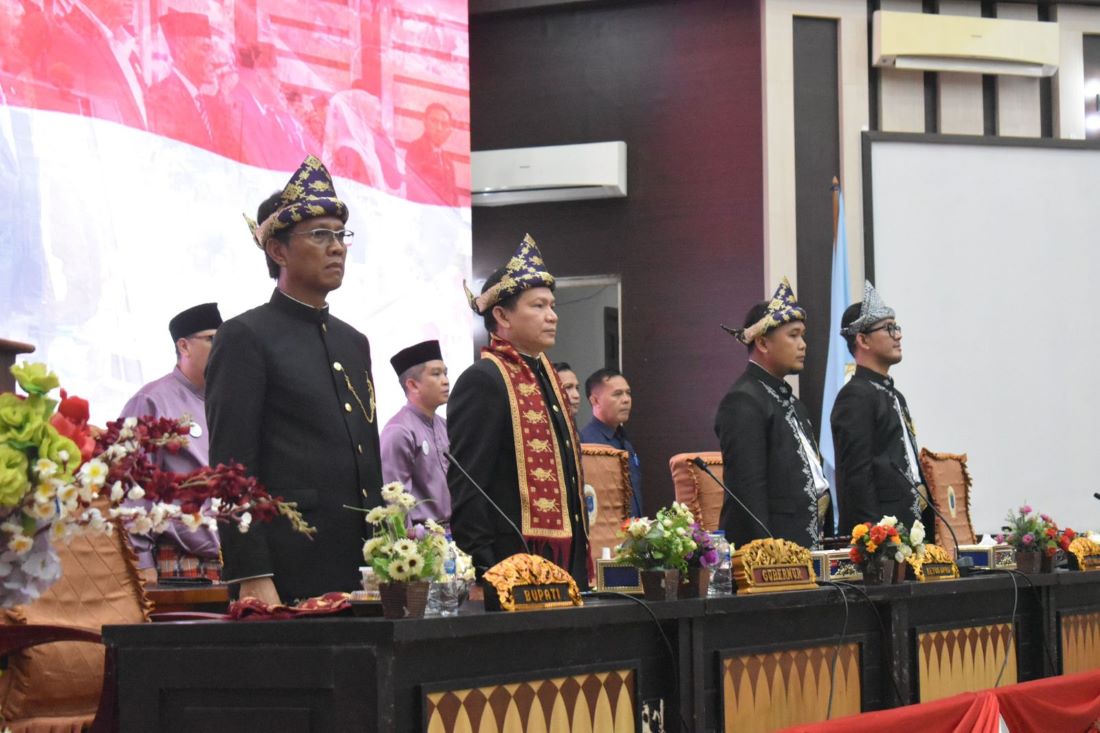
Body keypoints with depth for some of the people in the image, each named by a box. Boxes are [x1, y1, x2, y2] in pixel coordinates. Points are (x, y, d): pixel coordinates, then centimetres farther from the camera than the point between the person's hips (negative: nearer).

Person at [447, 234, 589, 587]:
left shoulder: (545, 373, 17)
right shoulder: (482, 381, -11)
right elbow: (465, 488, -16)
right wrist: (483, 574, -21)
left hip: (565, 559, 9)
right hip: (516, 564, -9)